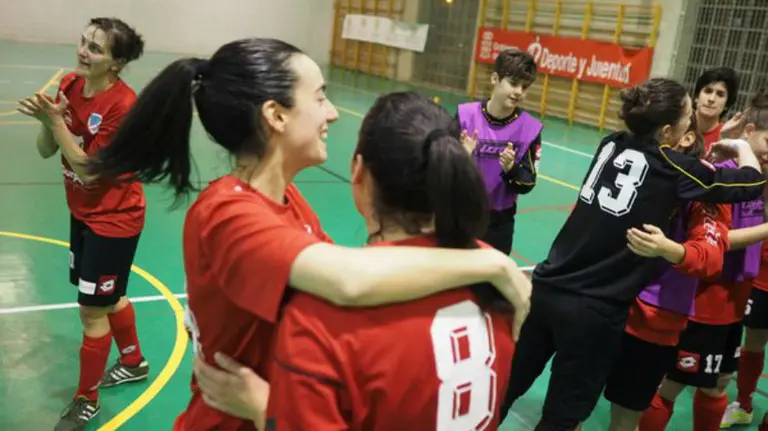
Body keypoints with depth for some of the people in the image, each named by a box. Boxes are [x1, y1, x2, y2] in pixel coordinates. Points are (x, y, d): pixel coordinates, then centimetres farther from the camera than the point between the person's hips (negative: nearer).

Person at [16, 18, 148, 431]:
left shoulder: (123, 105, -25)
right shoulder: (69, 85, -4)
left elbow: (88, 169, -23)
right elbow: (46, 151, -3)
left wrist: (55, 120, -26)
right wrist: (46, 119, -22)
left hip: (113, 219, -7)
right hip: (84, 213, 8)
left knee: (91, 311, 3)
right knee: (110, 299, 23)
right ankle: (134, 362, 46)